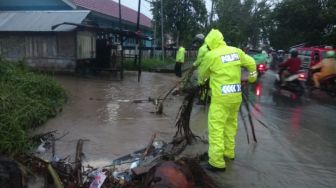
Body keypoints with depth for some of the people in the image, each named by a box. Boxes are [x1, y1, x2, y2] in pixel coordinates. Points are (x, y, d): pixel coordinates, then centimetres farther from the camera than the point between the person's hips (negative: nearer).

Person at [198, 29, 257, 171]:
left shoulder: (211, 55, -9)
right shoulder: (236, 51, 6)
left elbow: (202, 72, 7)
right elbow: (251, 63, 17)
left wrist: (201, 81, 29)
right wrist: (253, 76, 36)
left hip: (221, 97, -7)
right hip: (236, 95, 7)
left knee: (216, 128, -3)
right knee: (230, 124, 20)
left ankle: (217, 162, -2)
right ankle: (229, 152, 34)